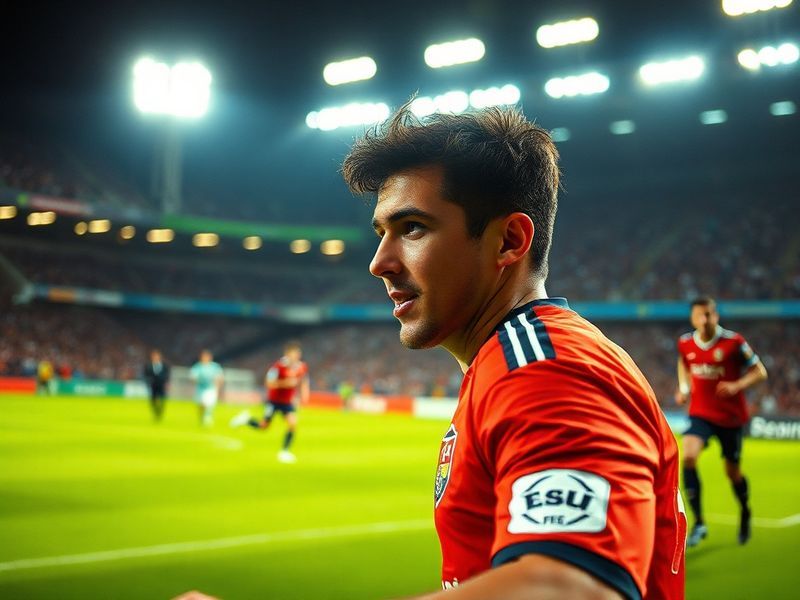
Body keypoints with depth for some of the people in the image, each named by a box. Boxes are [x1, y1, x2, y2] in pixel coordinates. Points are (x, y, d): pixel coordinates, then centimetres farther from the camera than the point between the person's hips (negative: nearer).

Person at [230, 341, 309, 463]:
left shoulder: (302, 367, -6)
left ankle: (284, 452, -1)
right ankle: (246, 418, 33)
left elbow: (303, 382, 13)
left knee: (293, 424, -14)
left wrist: (304, 394, -3)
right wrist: (285, 382, -34)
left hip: (288, 401, 4)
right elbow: (269, 383, -24)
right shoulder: (278, 366, -23)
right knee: (264, 426, 4)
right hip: (273, 399, -4)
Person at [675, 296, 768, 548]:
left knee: (732, 471, 10)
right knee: (688, 456, -23)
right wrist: (684, 388, 3)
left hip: (731, 416, -2)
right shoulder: (685, 343, -2)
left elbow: (760, 371, -7)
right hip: (700, 413, 2)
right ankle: (698, 523, -14)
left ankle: (745, 512, 43)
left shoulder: (733, 342, -13)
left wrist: (737, 386, -24)